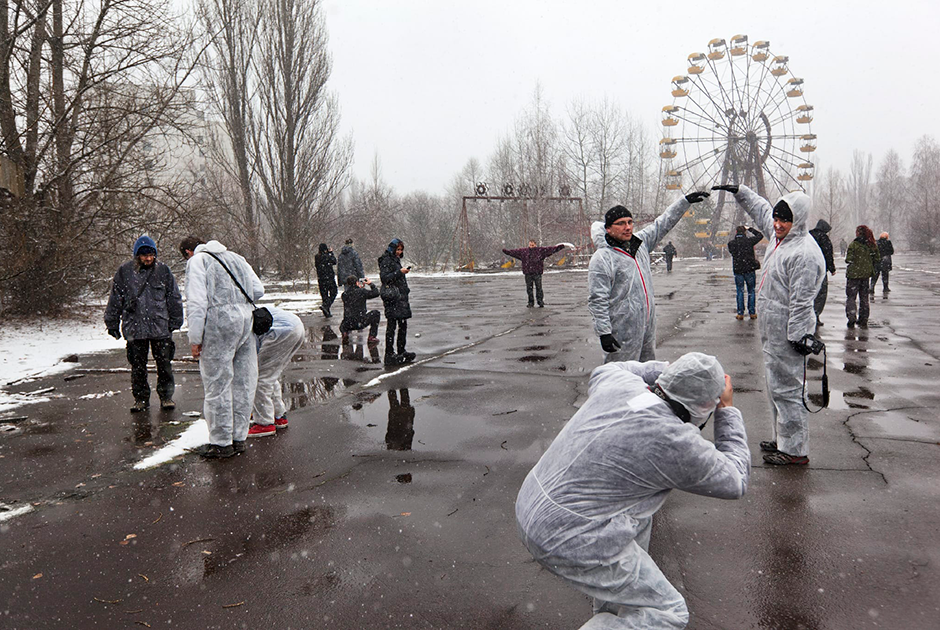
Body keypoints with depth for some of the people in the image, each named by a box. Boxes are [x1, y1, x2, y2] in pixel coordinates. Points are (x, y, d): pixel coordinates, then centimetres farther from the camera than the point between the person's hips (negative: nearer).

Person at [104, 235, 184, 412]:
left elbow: (174, 298, 11)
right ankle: (141, 399, 19)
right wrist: (112, 324, 9)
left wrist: (175, 322, 10)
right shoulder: (124, 271, 2)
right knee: (137, 366, 7)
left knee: (164, 364, 3)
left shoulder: (163, 270, 4)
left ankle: (166, 396, 15)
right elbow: (115, 300, 9)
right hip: (134, 328, 0)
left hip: (161, 327, 0)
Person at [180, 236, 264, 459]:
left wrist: (195, 338, -8)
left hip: (219, 322, -6)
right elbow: (259, 290, 17)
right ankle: (238, 437, 19)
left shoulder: (197, 261, 3)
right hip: (246, 319, 7)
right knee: (242, 382, 11)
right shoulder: (236, 258, 23)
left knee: (218, 384, 1)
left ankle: (221, 443, 7)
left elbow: (196, 301, -8)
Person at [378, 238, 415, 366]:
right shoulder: (386, 261, -7)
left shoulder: (396, 260, 20)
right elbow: (384, 277, -17)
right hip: (391, 297, -9)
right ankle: (389, 353, -4)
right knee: (392, 325, -7)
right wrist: (399, 272, -20)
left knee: (403, 324, 10)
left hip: (401, 297, 9)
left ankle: (401, 352, 17)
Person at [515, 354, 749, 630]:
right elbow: (735, 482, 2)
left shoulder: (619, 382, -3)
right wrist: (727, 410, 7)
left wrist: (664, 369, 23)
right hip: (574, 542, -8)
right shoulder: (677, 445, -18)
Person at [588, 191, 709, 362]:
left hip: (648, 325, 8)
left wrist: (686, 201, 22)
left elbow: (663, 223, 24)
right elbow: (597, 301, -17)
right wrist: (604, 333, -21)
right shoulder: (601, 258, -14)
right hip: (621, 332, -8)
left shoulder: (640, 242, 8)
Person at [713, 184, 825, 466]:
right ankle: (782, 439, 31)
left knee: (785, 387, -5)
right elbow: (761, 210, 30)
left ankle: (795, 450, 4)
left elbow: (802, 301, -22)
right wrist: (740, 192, 28)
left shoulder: (804, 252, -20)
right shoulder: (779, 236, 10)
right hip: (772, 331, 10)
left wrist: (798, 336, -22)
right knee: (776, 386, 18)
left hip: (788, 335, -10)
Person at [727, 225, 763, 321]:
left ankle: (740, 313, 6)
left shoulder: (731, 243, -4)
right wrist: (750, 229, 15)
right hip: (750, 269, -1)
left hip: (737, 270, 1)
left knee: (740, 291, 8)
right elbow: (760, 235, 10)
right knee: (751, 291, 10)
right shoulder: (749, 240, -6)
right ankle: (752, 313, 12)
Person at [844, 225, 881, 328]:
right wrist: (873, 271, 17)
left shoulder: (853, 245, -13)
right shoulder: (873, 245, 2)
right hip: (866, 274, 5)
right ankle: (863, 320, 18)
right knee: (864, 298, 14)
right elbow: (877, 260, 6)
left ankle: (852, 320, -6)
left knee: (851, 297, 4)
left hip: (854, 274, -5)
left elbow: (849, 260, -16)